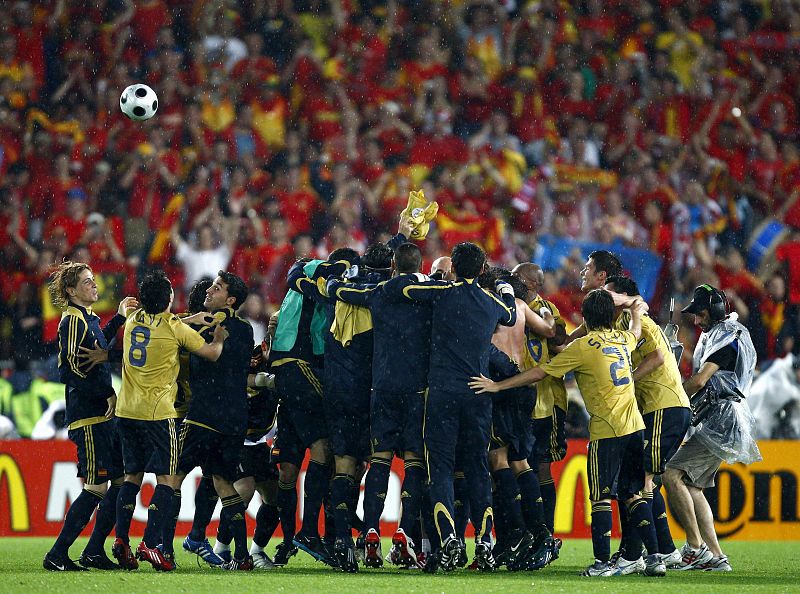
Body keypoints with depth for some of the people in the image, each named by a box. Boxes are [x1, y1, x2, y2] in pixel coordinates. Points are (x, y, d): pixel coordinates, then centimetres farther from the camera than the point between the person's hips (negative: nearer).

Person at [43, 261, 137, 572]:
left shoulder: (87, 319, 16)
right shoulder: (72, 321, -12)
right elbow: (72, 369, -20)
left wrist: (119, 318, 38)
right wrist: (107, 394, -17)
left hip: (104, 416, 10)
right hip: (88, 418, -10)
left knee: (122, 481, 9)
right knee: (96, 488, -11)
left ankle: (94, 552, 15)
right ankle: (57, 555, -5)